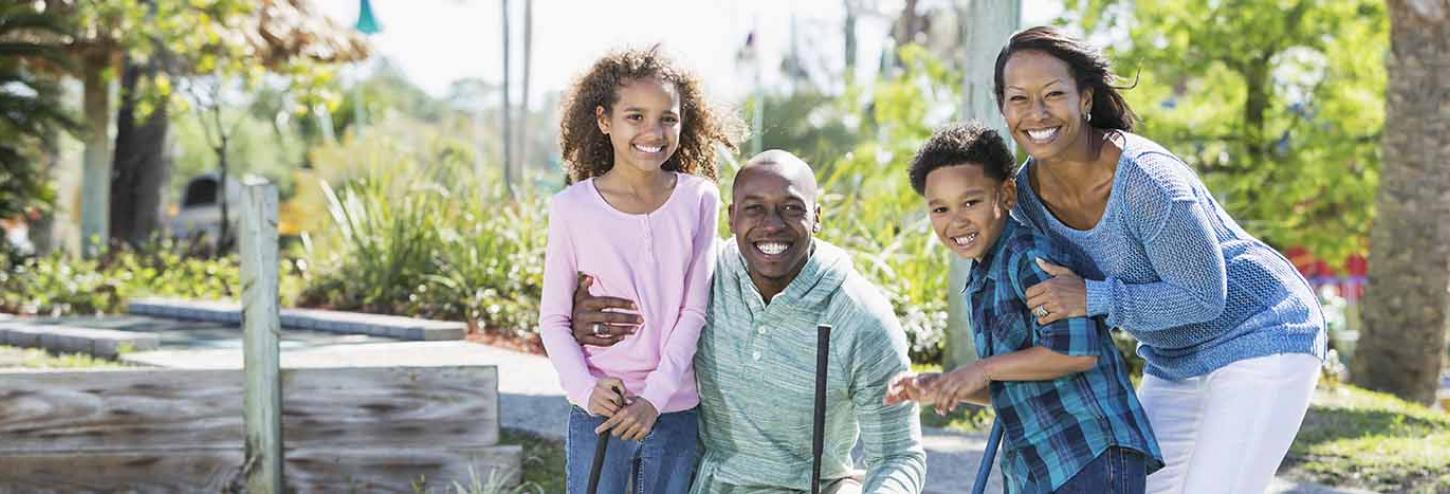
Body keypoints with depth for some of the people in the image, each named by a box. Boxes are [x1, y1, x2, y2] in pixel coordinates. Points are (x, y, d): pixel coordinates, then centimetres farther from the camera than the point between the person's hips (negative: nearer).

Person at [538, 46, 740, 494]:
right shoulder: (572, 207, -4)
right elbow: (553, 317, 1)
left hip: (677, 411, 1)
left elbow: (694, 311, -2)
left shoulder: (698, 199, -2)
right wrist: (586, 389, -14)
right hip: (599, 413, -1)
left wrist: (655, 396, -12)